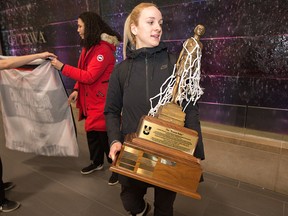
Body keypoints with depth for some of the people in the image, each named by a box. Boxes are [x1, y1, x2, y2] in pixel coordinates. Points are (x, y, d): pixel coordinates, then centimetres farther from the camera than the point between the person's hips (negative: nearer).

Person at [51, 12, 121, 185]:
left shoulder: (103, 49, -17)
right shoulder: (88, 46, 15)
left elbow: (90, 76, -23)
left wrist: (62, 67, -16)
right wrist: (77, 90, 4)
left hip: (102, 99, -9)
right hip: (90, 98, 9)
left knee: (105, 134, -3)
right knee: (92, 131, 17)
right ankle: (97, 162, 36)